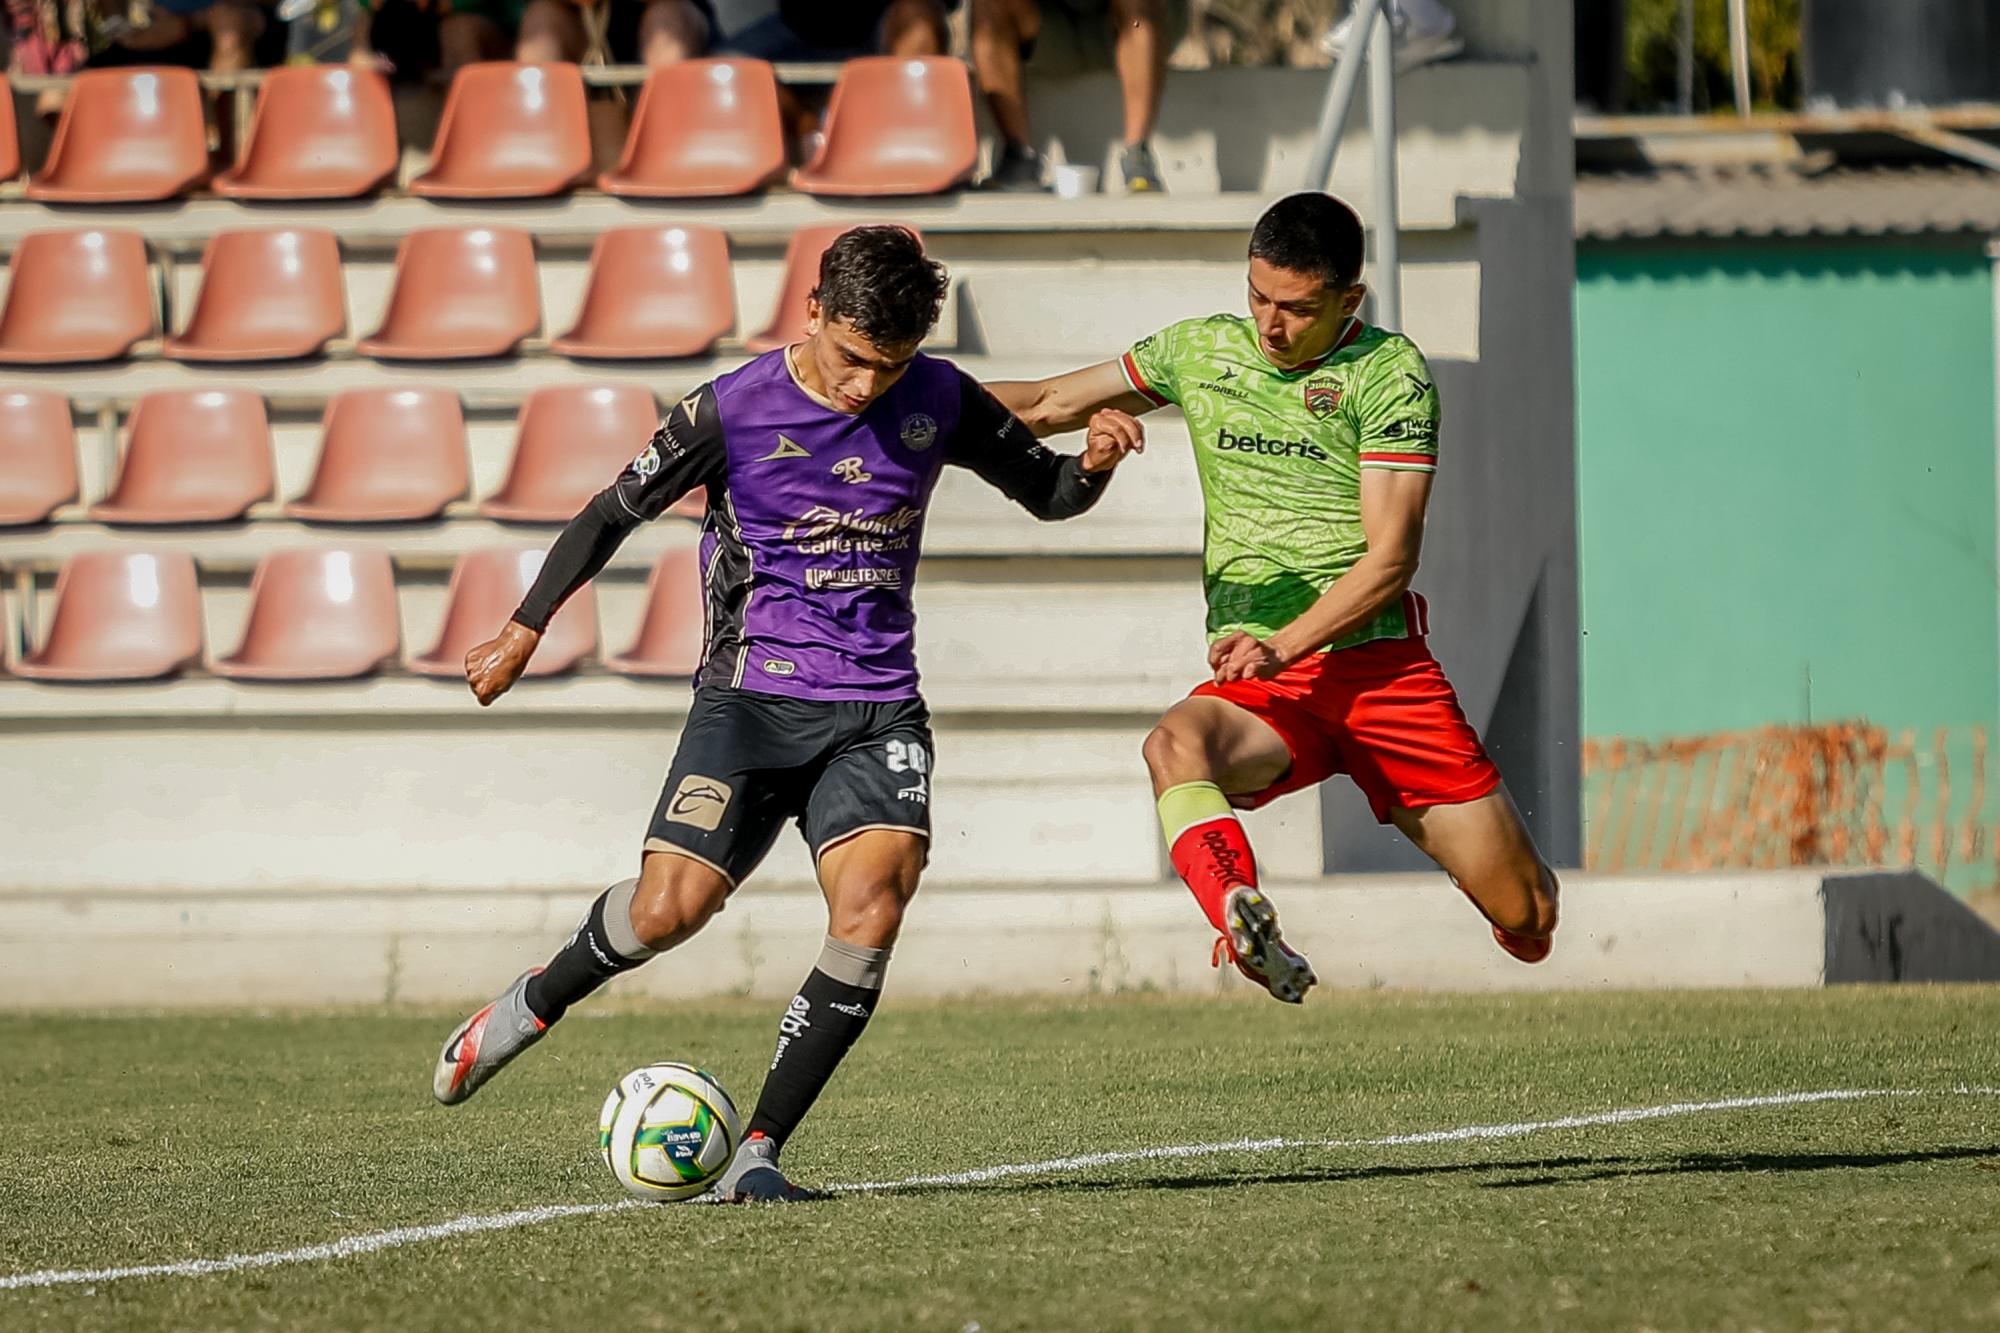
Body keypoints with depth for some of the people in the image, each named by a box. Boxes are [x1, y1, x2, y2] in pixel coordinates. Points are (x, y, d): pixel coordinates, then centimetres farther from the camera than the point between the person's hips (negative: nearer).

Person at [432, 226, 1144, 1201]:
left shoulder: (939, 404, 2)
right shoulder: (732, 412, -6)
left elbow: (1046, 493, 16)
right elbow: (614, 511, 6)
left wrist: (1092, 462, -7)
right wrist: (525, 631, 9)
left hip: (877, 709, 2)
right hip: (752, 695, -2)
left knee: (873, 906, -22)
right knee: (670, 908, -17)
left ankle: (757, 1155, -15)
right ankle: (529, 1006, 16)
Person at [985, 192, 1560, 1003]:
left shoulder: (1389, 374, -3)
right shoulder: (1200, 352, 10)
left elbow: (1391, 558, -10)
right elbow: (1045, 406, 21)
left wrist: (1284, 645, -23)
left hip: (1379, 665, -2)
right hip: (1258, 687, 2)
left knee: (1529, 923, -2)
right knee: (1175, 745, -36)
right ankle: (1249, 929, -58)